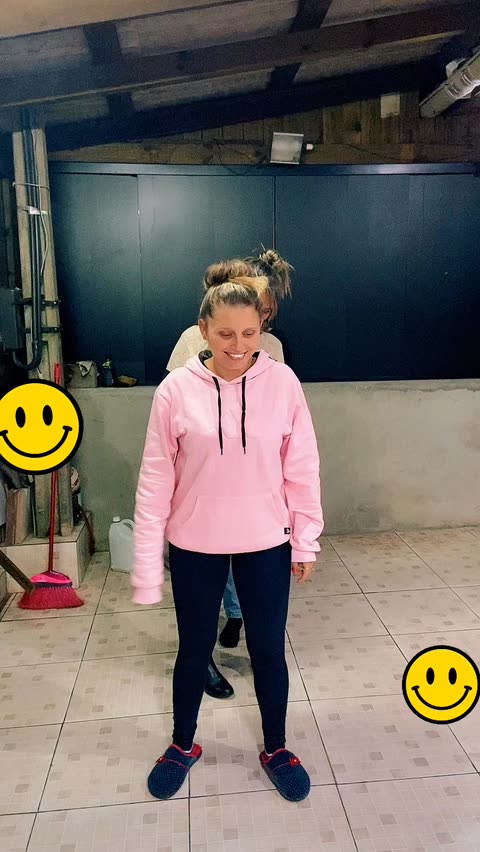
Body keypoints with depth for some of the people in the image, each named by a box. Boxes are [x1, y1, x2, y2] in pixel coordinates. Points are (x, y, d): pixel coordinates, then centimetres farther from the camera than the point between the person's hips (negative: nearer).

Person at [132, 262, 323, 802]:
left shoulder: (283, 382, -9)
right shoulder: (176, 389, -12)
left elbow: (302, 468, -2)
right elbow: (155, 479, -8)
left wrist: (306, 542, 1)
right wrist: (146, 560, -8)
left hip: (266, 543, 1)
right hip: (195, 545, 0)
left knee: (269, 651, 15)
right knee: (194, 651, 18)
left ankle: (275, 749, 40)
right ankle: (182, 746, 44)